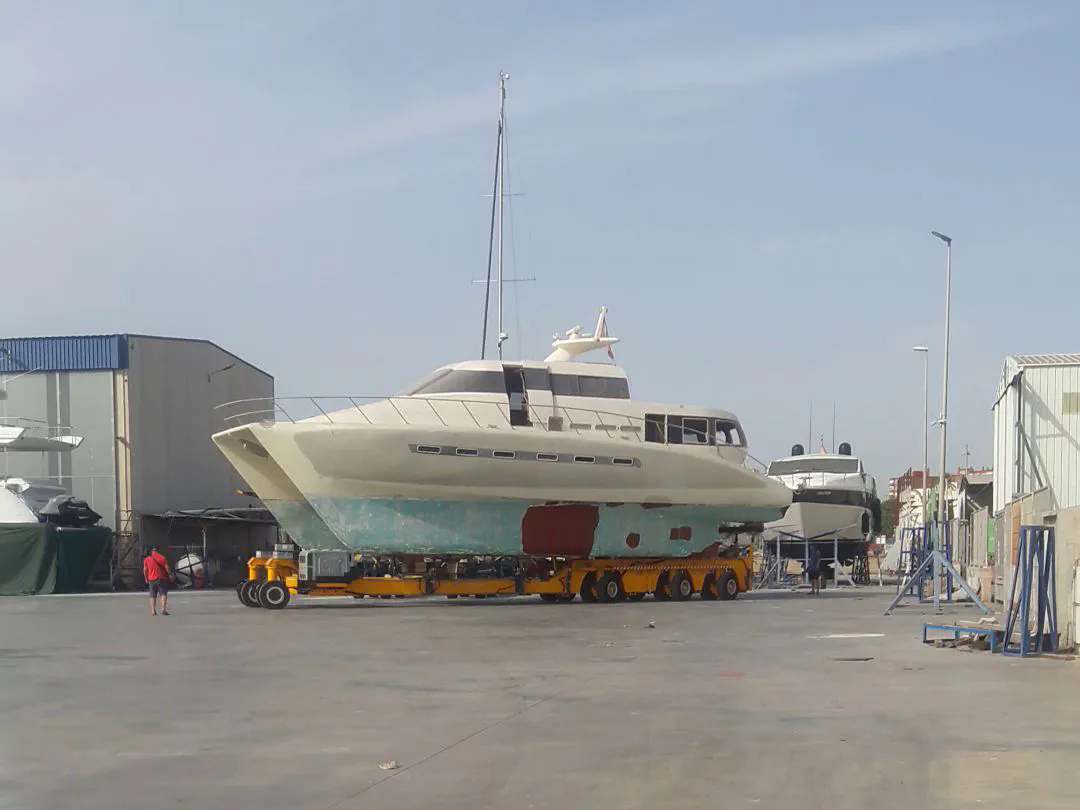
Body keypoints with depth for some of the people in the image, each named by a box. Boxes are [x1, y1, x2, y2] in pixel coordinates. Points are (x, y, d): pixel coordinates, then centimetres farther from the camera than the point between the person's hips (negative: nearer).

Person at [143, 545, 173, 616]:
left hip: (151, 580, 2)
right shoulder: (162, 558, -3)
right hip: (162, 578, -2)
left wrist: (146, 578, 14)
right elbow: (167, 568, -7)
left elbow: (145, 570, 3)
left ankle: (153, 611, -1)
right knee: (163, 594, -2)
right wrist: (170, 575, 1)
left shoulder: (147, 559, 4)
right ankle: (163, 608, -20)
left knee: (152, 596, 8)